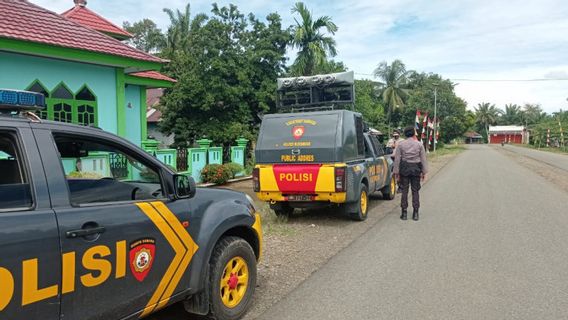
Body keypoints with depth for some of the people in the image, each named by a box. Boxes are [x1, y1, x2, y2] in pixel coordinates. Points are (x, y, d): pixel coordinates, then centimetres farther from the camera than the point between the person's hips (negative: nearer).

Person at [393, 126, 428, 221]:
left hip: (404, 169, -1)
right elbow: (423, 159, 1)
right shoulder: (419, 144, 0)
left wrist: (396, 172, 1)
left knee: (404, 191, 5)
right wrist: (424, 172, 6)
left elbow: (397, 159, -3)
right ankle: (415, 213, 8)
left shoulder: (400, 144, -2)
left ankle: (404, 213, 6)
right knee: (415, 191, 7)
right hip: (416, 169, 1)